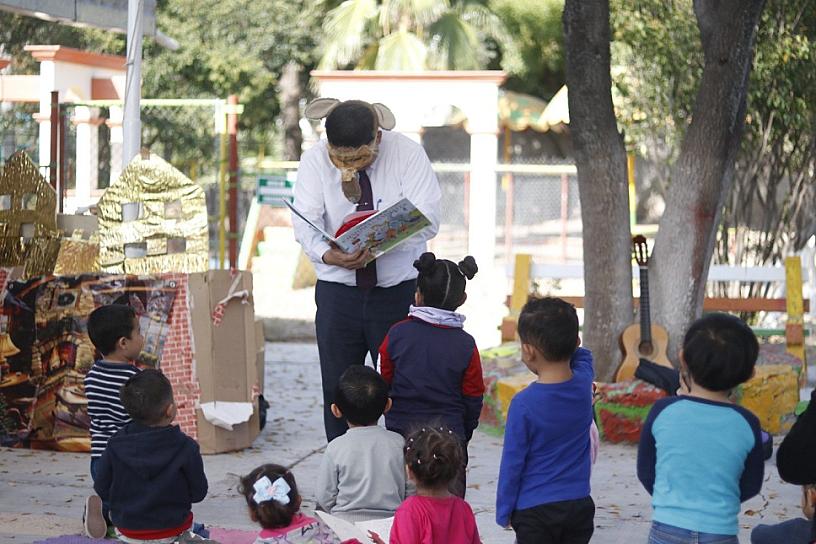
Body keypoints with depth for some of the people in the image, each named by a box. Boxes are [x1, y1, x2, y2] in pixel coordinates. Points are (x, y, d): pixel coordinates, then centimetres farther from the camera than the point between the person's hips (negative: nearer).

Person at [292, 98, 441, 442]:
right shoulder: (314, 161, -3)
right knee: (337, 391, 4)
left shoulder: (407, 154, -8)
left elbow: (427, 220, -16)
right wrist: (327, 255, -35)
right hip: (338, 293, 2)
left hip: (399, 290, -1)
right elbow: (305, 222, -13)